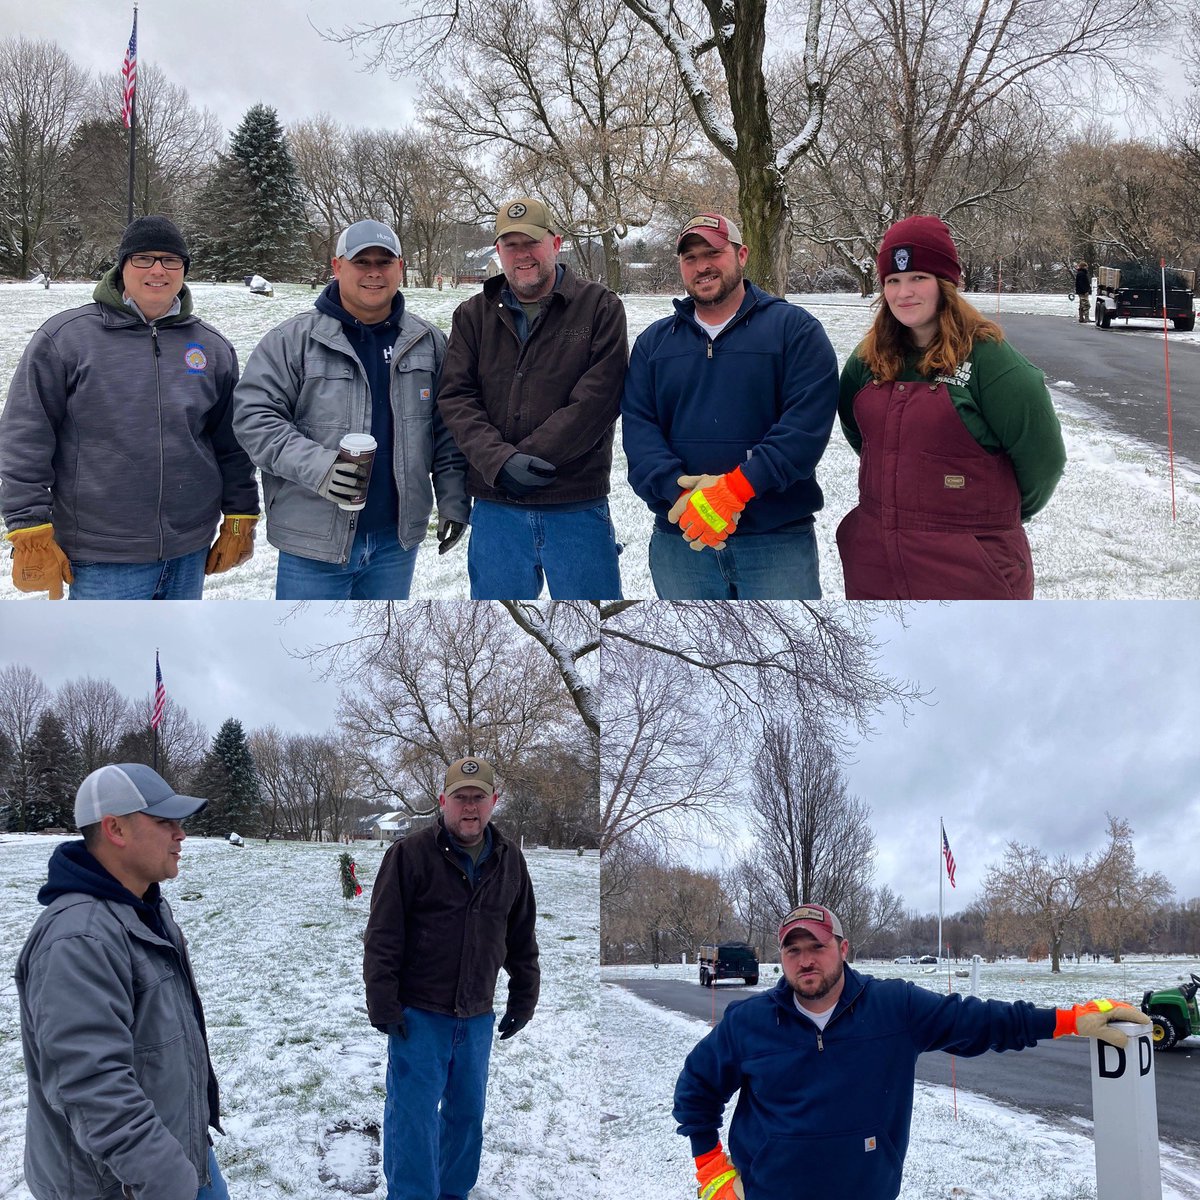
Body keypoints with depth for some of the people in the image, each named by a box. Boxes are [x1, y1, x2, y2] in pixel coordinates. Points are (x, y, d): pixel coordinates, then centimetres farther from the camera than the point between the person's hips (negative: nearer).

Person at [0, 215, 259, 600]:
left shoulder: (212, 347, 8)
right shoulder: (65, 337, -5)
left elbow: (233, 445, 15)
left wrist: (240, 518, 11)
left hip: (189, 553, 4)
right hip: (102, 559, -4)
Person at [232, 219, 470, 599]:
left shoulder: (428, 343, 8)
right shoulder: (293, 340, -5)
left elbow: (447, 430, 12)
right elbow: (253, 415, -10)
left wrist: (453, 499, 5)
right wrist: (315, 465, -23)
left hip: (397, 539, 4)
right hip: (315, 538, -4)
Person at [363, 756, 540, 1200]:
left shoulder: (509, 860, 7)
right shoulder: (411, 854, -9)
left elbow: (522, 938, 15)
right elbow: (383, 934, -9)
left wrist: (523, 998, 15)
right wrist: (383, 1003, -12)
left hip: (477, 1018, 5)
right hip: (418, 1014, -5)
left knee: (467, 1113, 14)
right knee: (413, 1114, -4)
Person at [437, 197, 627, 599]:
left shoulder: (600, 308, 0)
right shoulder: (473, 316, 10)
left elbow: (596, 399, -11)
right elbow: (455, 398, 1)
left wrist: (528, 457, -16)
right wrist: (499, 460, -17)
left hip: (577, 507, -3)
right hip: (496, 508, 3)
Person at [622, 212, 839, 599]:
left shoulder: (795, 329, 1)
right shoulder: (654, 342, 13)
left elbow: (807, 423, -11)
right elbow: (638, 427, 2)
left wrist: (736, 488, -21)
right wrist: (678, 492, -16)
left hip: (779, 539, -3)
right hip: (679, 541, 3)